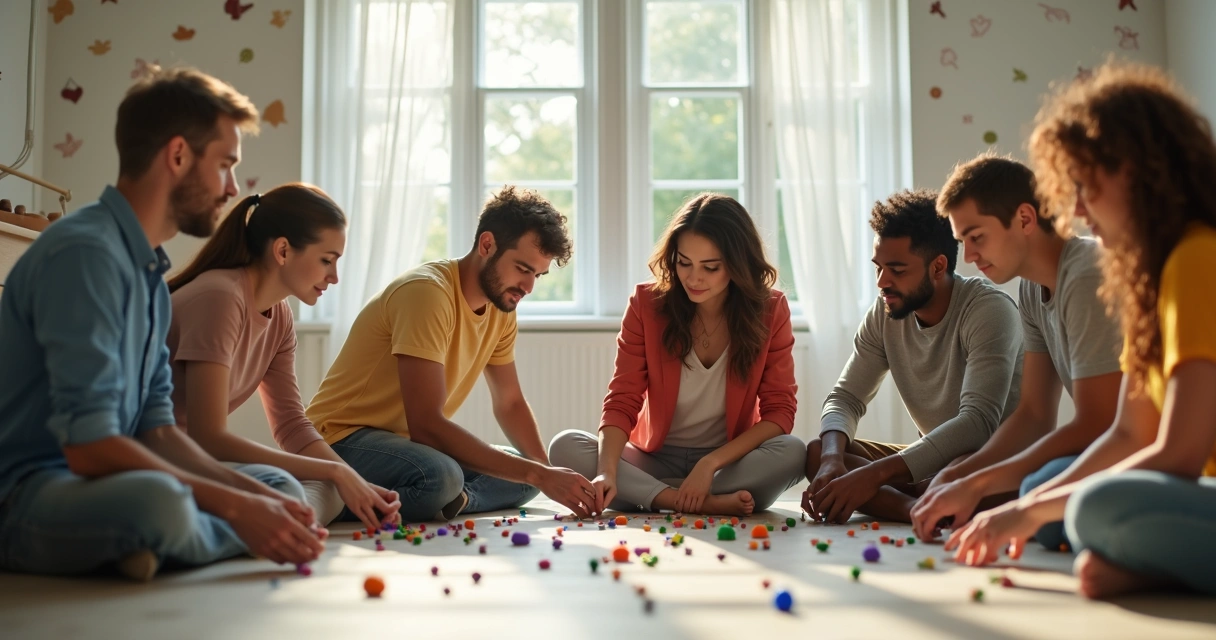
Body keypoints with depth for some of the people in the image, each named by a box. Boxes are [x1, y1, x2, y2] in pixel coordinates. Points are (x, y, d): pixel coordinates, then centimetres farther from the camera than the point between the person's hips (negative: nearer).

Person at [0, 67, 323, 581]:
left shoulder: (149, 269, 11)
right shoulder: (84, 253, -18)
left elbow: (155, 429, 8)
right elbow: (88, 447, -24)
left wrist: (259, 497, -3)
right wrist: (235, 507, -20)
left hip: (90, 483, 9)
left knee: (280, 486, 10)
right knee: (161, 502, -37)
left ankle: (151, 549, -7)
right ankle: (160, 547, -5)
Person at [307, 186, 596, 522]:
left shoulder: (501, 308, 2)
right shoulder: (427, 292, -24)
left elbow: (510, 403, 12)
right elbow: (427, 424, -30)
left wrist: (547, 470, -6)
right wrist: (537, 473, -28)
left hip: (412, 441, 9)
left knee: (526, 475, -1)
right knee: (441, 476, -36)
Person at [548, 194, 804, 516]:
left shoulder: (770, 310, -8)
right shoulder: (647, 303, -8)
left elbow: (780, 411, -9)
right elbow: (622, 401, -12)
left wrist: (711, 463, -23)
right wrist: (607, 472, -31)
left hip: (731, 461, 0)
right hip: (655, 459, 1)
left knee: (792, 453, -31)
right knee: (565, 447, -24)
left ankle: (647, 497, -21)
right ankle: (709, 504, -28)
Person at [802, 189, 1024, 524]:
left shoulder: (989, 310, -20)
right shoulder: (884, 312, -2)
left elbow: (978, 420, -31)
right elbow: (846, 397, -1)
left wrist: (875, 474, -38)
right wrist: (832, 458, -25)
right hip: (933, 461, 6)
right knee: (817, 453, -14)